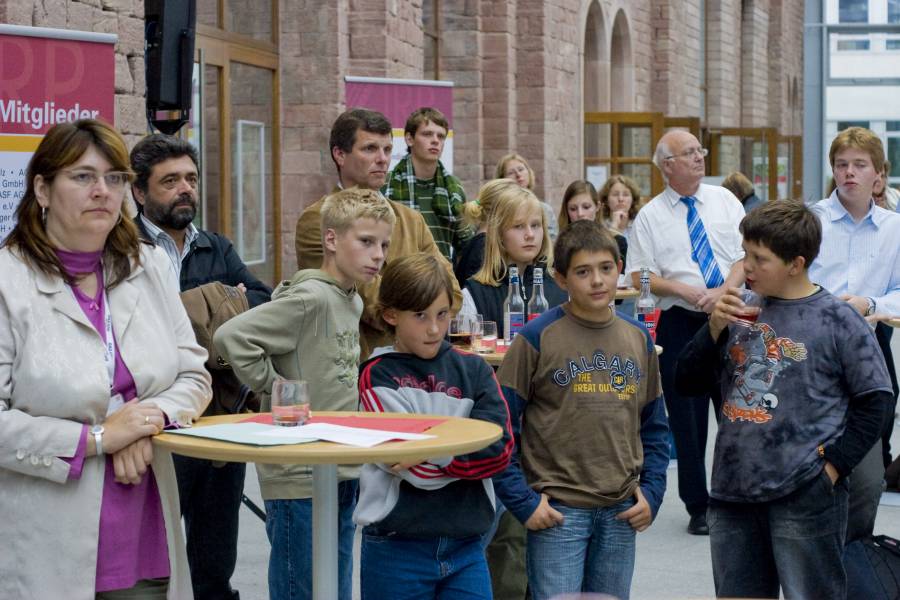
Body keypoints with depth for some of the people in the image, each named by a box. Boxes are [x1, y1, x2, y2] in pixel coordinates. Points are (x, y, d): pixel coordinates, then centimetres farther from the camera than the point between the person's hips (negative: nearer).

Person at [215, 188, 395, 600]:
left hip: (344, 473, 9)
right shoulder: (309, 299, -17)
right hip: (301, 476, -9)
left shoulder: (354, 301, 10)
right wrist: (276, 387, -17)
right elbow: (231, 336, -25)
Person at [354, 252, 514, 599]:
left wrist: (432, 453, -15)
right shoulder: (378, 377, -5)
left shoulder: (473, 371, 7)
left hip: (465, 547, 3)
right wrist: (472, 450, -6)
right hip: (397, 548, -3)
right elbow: (418, 471, -14)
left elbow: (500, 450, -6)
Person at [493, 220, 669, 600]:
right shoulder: (537, 338, -8)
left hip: (621, 513, 5)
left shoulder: (638, 339, 8)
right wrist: (522, 501, -11)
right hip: (557, 512, -5)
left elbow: (654, 426, 15)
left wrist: (651, 491, 3)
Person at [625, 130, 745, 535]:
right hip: (680, 323, -1)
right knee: (687, 418, 4)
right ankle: (697, 507, 14)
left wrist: (723, 291, -14)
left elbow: (747, 255, 3)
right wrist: (687, 291, -15)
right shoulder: (650, 217, 2)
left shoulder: (724, 200, 7)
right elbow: (640, 277, -2)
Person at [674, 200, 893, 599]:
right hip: (733, 492, 6)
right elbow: (687, 384, 9)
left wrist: (833, 464, -11)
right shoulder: (741, 313, 9)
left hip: (807, 496, -5)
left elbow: (874, 401, -4)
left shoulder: (837, 320, -6)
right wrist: (714, 329, -6)